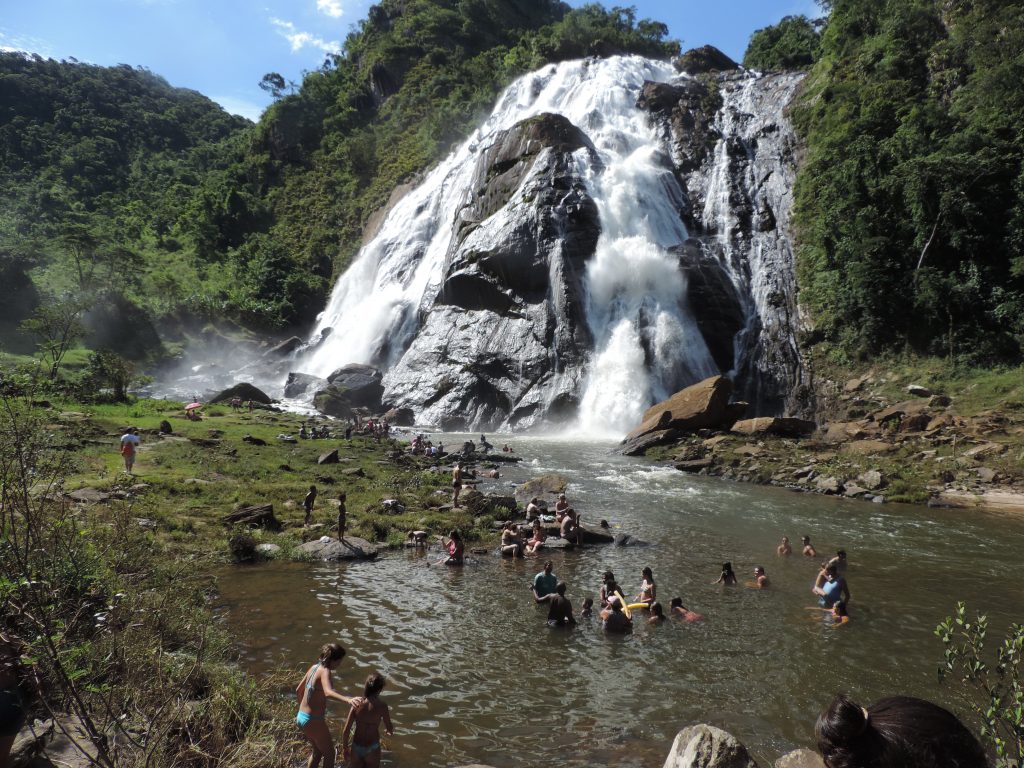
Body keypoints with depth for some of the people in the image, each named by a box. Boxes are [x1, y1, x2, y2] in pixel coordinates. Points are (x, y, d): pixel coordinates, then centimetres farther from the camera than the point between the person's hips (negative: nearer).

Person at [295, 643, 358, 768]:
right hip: (313, 721, -8)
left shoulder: (314, 667, 4)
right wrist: (347, 699, -57)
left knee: (318, 751, 28)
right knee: (329, 754, 13)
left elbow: (299, 690, 17)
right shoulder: (324, 671, -22)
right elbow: (328, 693, -43)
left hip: (302, 717, 8)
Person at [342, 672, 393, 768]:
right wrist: (390, 730, 21)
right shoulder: (382, 706, -17)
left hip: (356, 747, 2)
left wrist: (345, 748, 8)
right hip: (372, 749, -2)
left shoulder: (356, 703, -10)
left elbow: (346, 730, -8)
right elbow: (389, 729, -3)